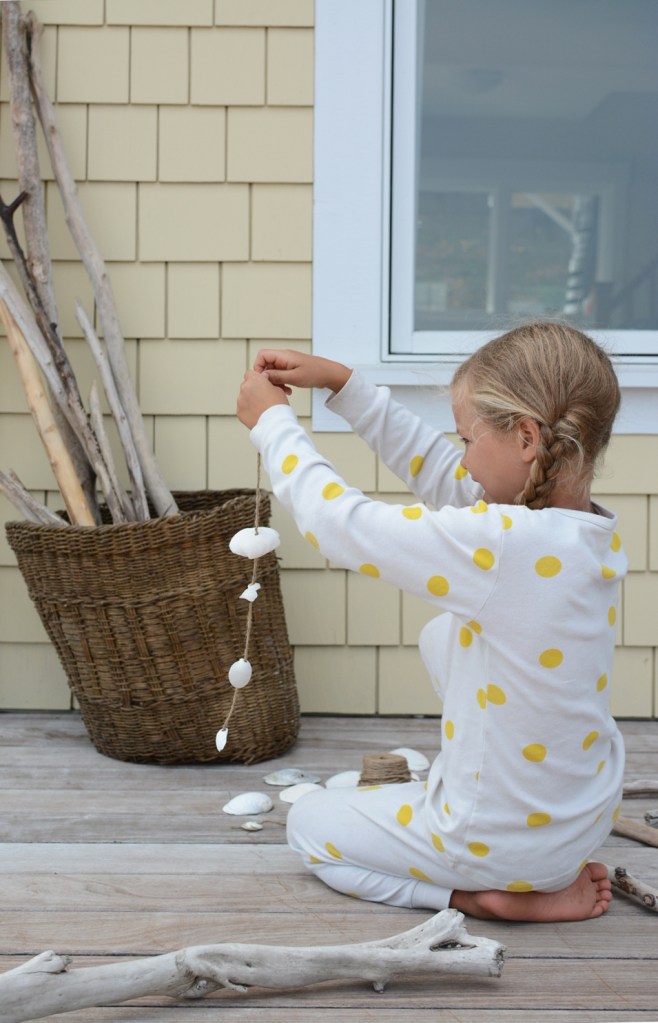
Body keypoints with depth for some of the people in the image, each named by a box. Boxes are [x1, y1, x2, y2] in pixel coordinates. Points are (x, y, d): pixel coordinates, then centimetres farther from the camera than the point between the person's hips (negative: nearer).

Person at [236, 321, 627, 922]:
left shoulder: (501, 545, -32)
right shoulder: (594, 532, -7)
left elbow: (340, 523, -23)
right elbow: (440, 472, 4)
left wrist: (272, 421, -8)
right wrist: (342, 383, 6)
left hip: (502, 843, -7)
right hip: (589, 817, 7)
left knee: (310, 826, 17)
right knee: (444, 636, 23)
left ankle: (479, 894, 0)